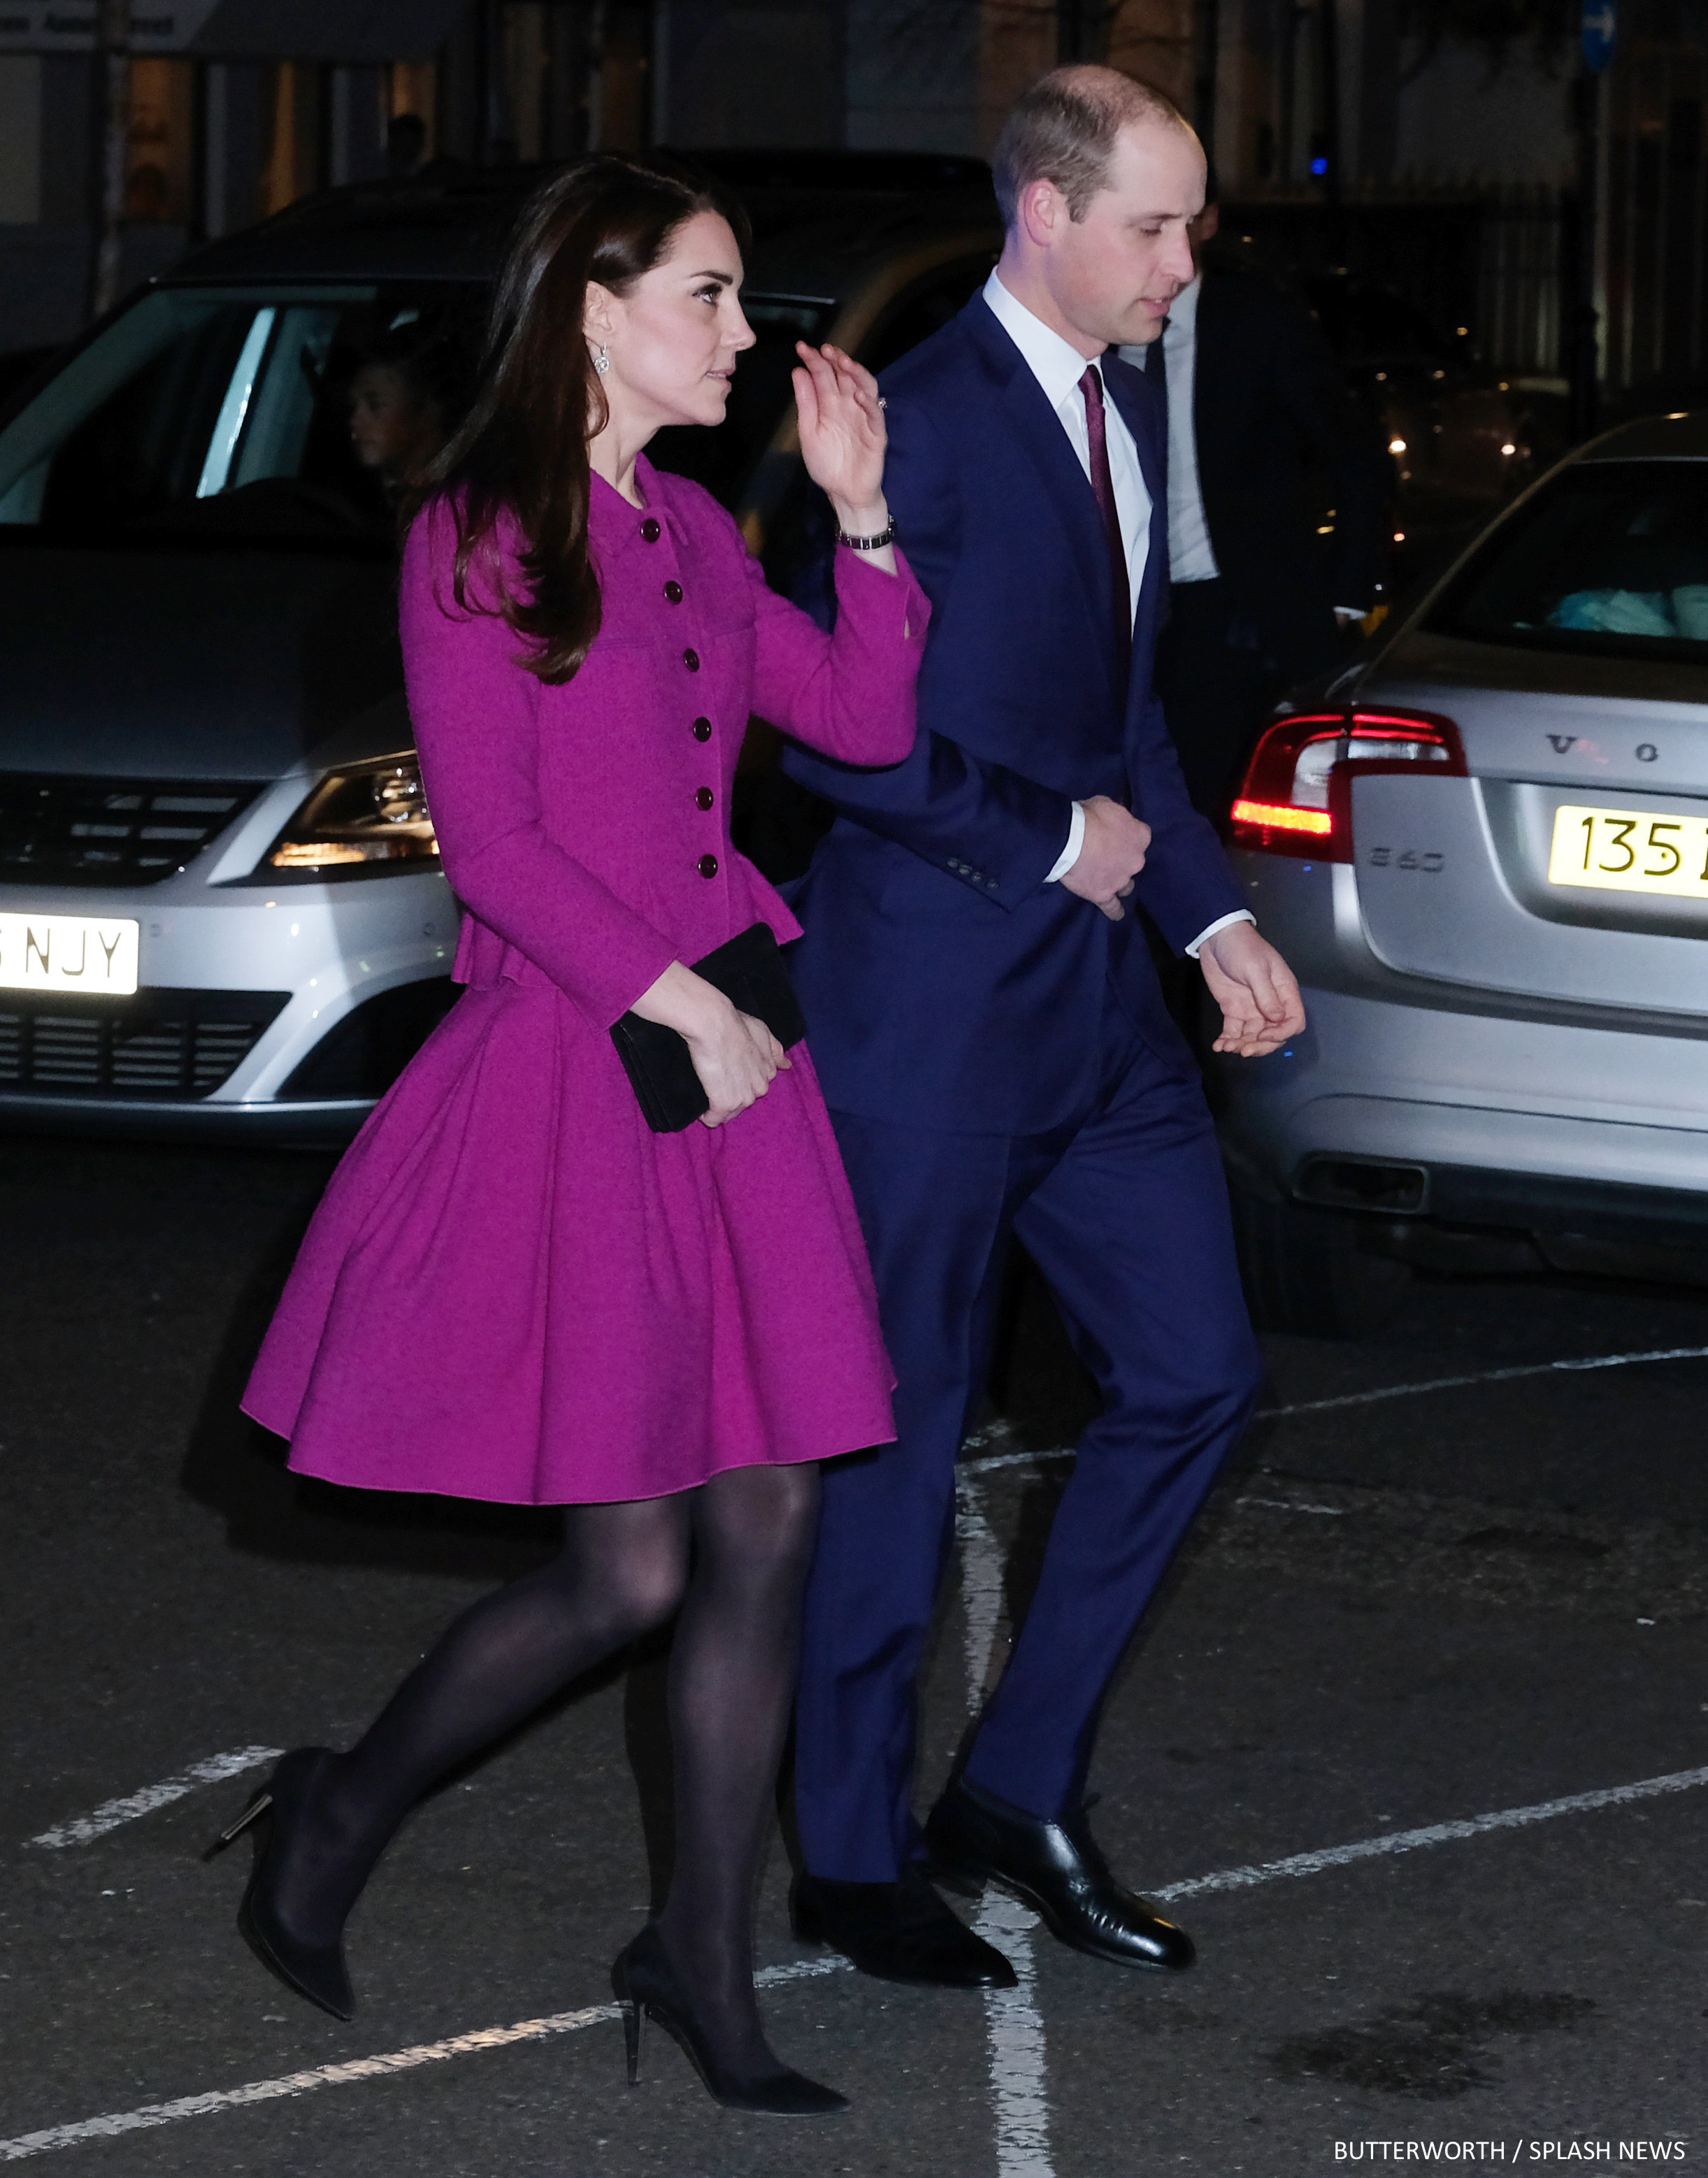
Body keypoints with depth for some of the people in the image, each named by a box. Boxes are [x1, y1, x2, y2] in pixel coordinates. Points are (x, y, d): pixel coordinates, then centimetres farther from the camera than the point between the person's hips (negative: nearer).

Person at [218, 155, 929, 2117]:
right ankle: (340, 1818, 17)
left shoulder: (694, 537, 14)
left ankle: (704, 1960, 13)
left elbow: (866, 720, 14)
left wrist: (859, 509, 6)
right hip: (567, 1063, -7)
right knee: (625, 1572, -7)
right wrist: (681, 1006, -15)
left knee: (767, 1531, 3)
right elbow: (492, 842, -12)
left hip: (731, 1052, 7)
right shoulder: (477, 539, -7)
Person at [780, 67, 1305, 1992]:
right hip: (933, 998, -8)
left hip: (1094, 981, 8)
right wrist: (1055, 843, -13)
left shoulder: (1123, 409, 13)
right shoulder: (925, 422, -15)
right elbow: (836, 732, -19)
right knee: (903, 1425, 2)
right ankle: (850, 1855, 15)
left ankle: (1018, 1786, 19)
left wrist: (1212, 915, 10)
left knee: (1193, 1371, 7)